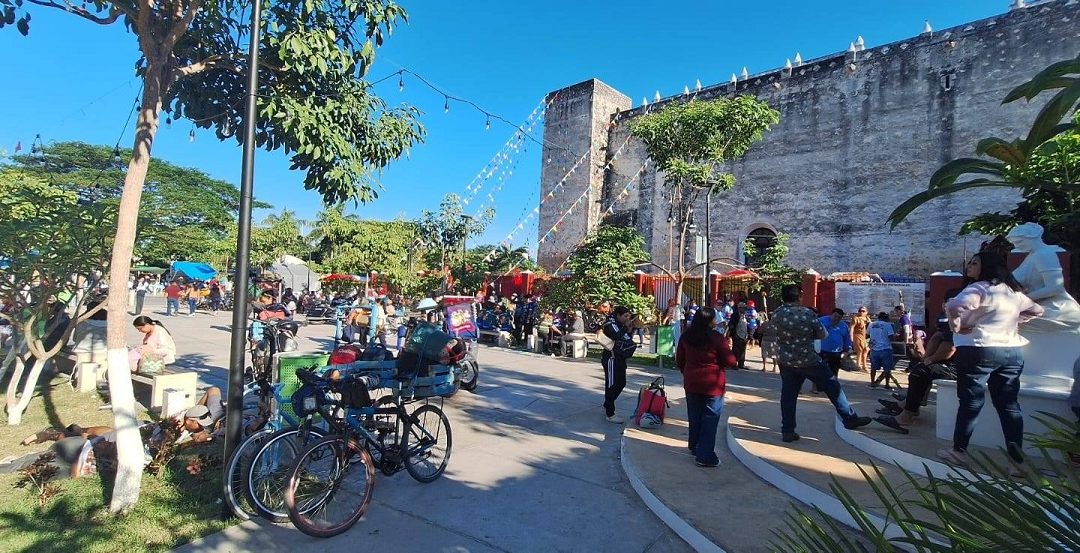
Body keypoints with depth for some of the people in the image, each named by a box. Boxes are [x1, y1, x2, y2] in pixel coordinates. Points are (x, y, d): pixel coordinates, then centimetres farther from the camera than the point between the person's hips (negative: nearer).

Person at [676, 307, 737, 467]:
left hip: (691, 383, 5)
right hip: (712, 385, -5)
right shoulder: (716, 338, -17)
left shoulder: (686, 336, -1)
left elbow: (679, 360, 7)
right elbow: (729, 361, -11)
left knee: (694, 416, 19)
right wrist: (727, 350, 9)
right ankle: (705, 456, 5)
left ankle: (694, 446, 35)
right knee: (710, 418, 4)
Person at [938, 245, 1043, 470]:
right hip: (1013, 351, 7)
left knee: (971, 401, 2)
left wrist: (956, 326, -13)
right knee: (1009, 404, 9)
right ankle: (1017, 460, 11)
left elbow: (955, 306, -29)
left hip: (979, 350, -7)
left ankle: (959, 451, 12)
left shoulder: (979, 288, -11)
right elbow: (1036, 310, 31)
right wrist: (1014, 322, 22)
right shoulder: (1013, 290, 15)